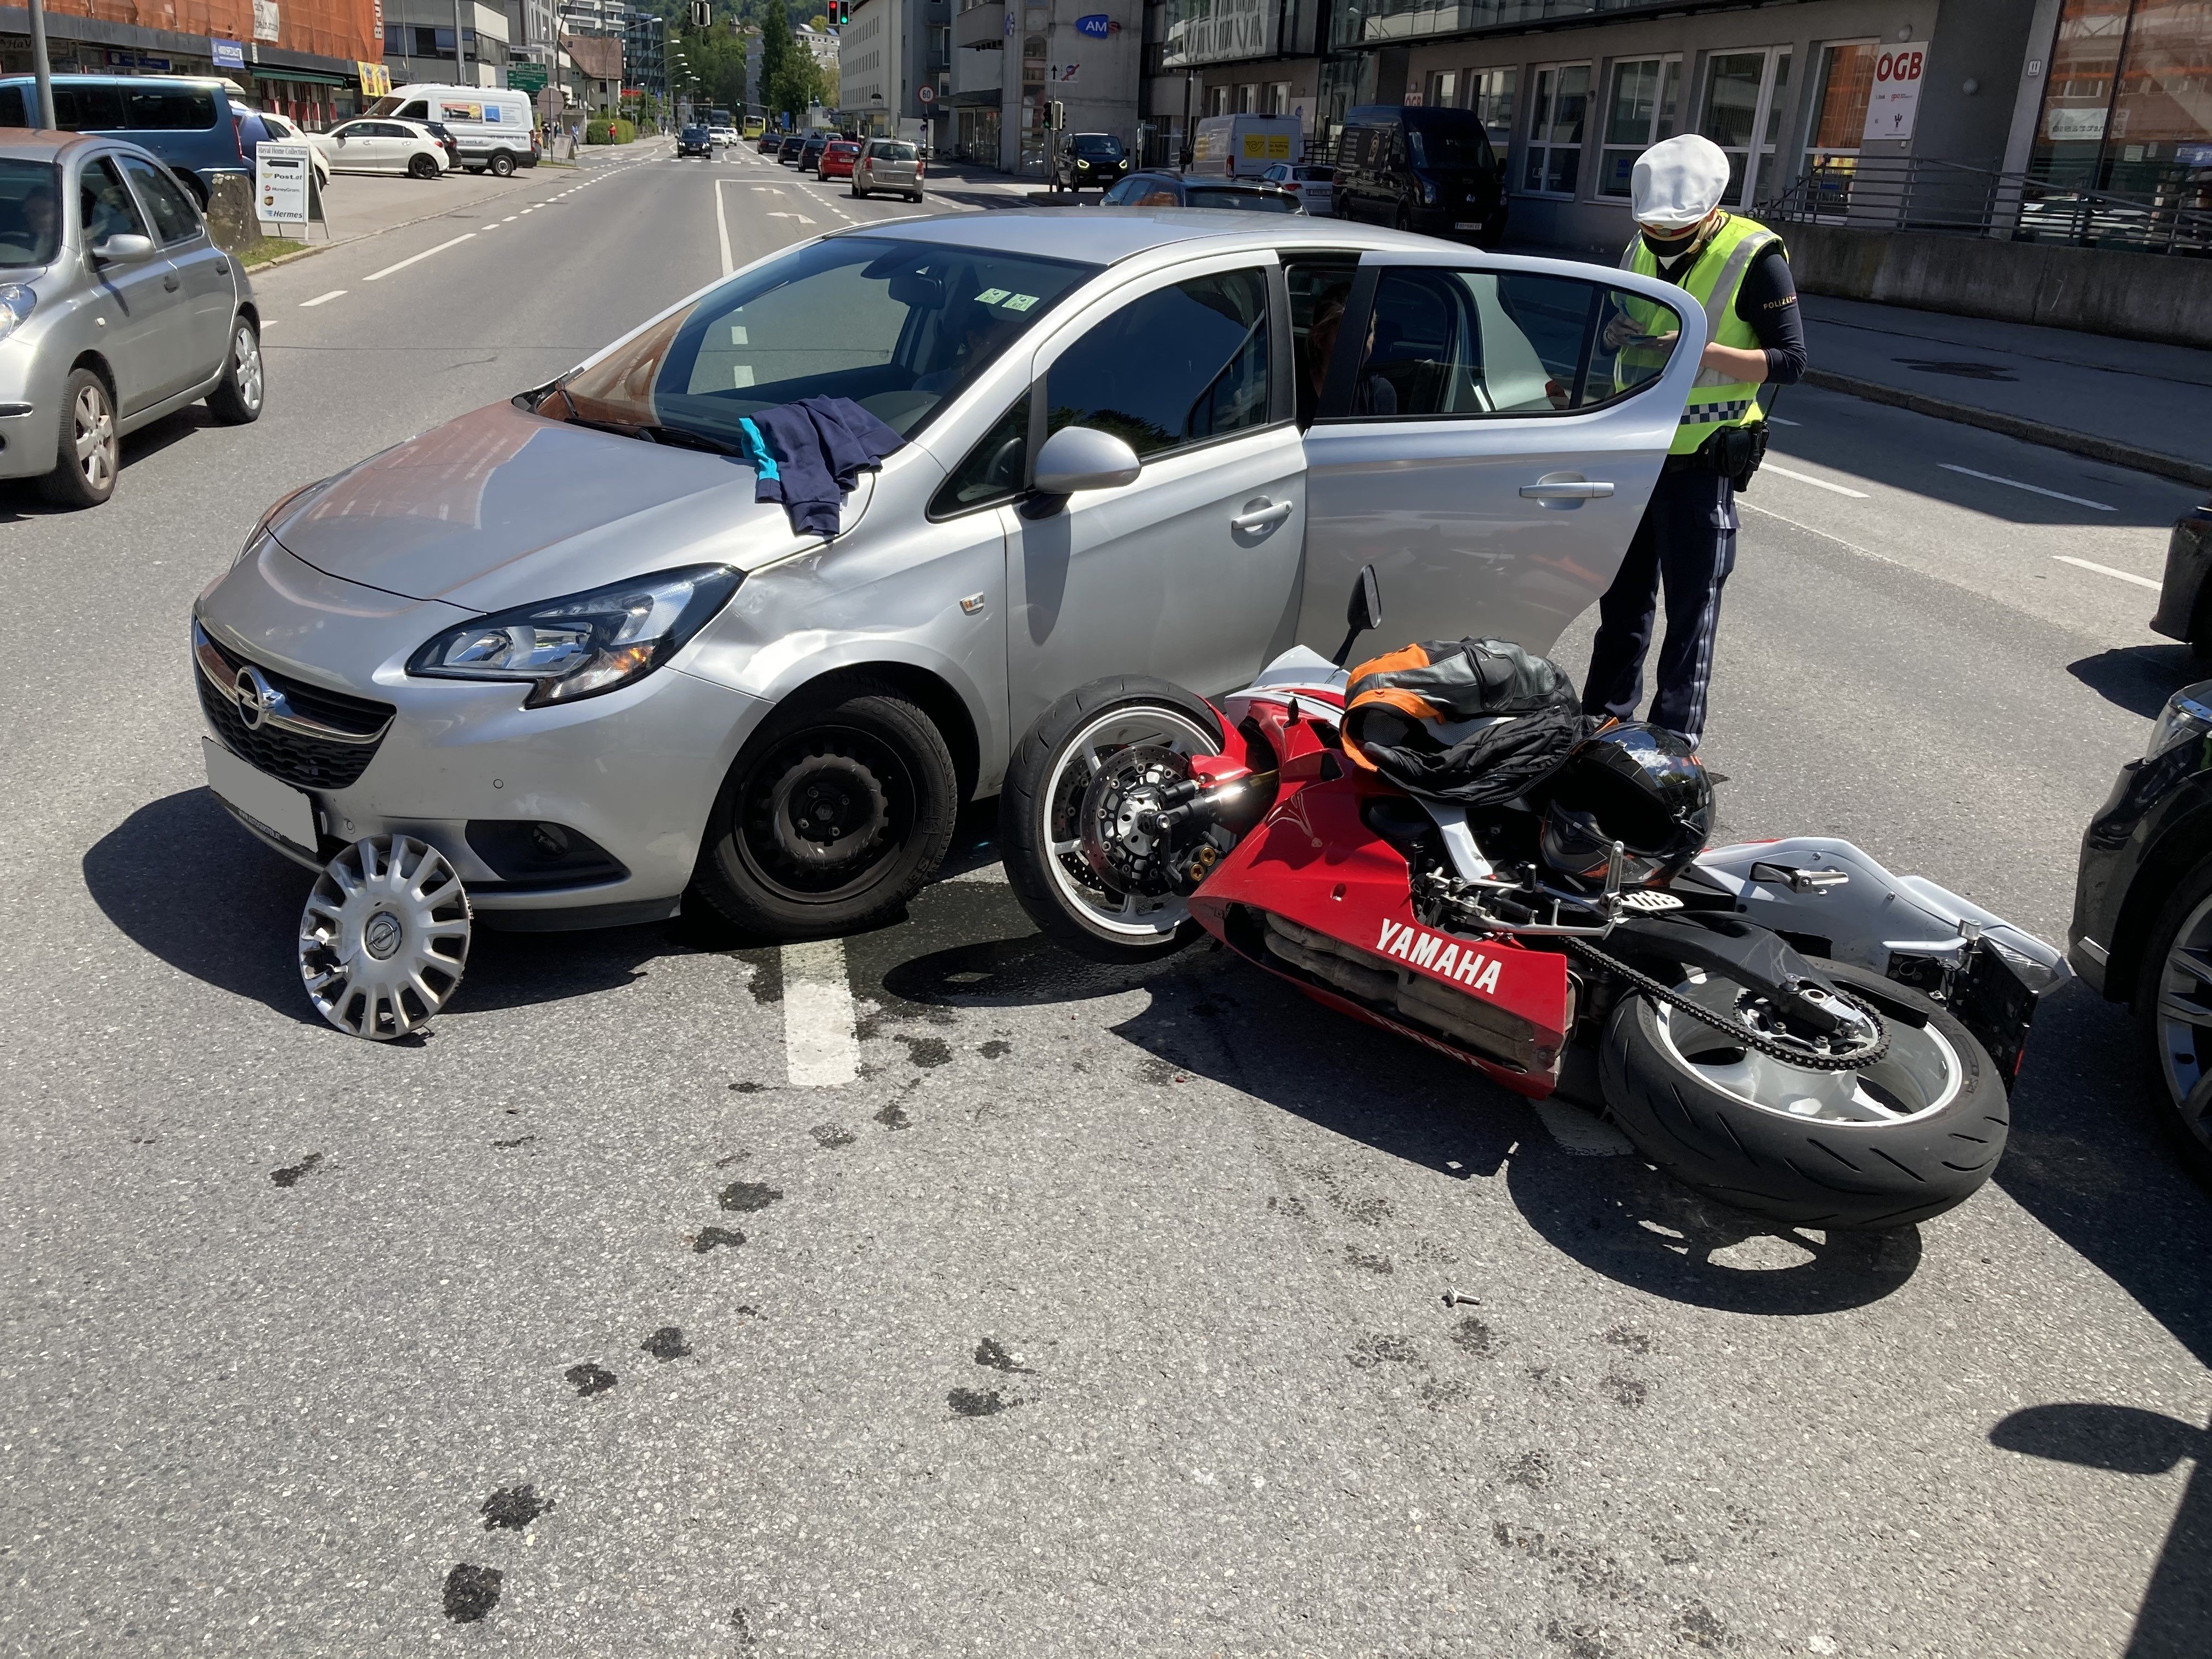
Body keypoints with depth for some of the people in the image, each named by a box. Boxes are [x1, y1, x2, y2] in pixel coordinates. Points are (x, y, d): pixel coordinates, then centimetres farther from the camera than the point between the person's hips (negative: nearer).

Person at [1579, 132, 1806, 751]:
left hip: (1701, 464, -6)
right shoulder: (1641, 250, 8)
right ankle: (1605, 713, 27)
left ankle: (1675, 739, 8)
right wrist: (1618, 334, -1)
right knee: (1623, 596, 15)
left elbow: (1789, 361, -16)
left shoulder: (1754, 258, -13)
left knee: (1691, 607, 0)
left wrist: (1699, 351, -27)